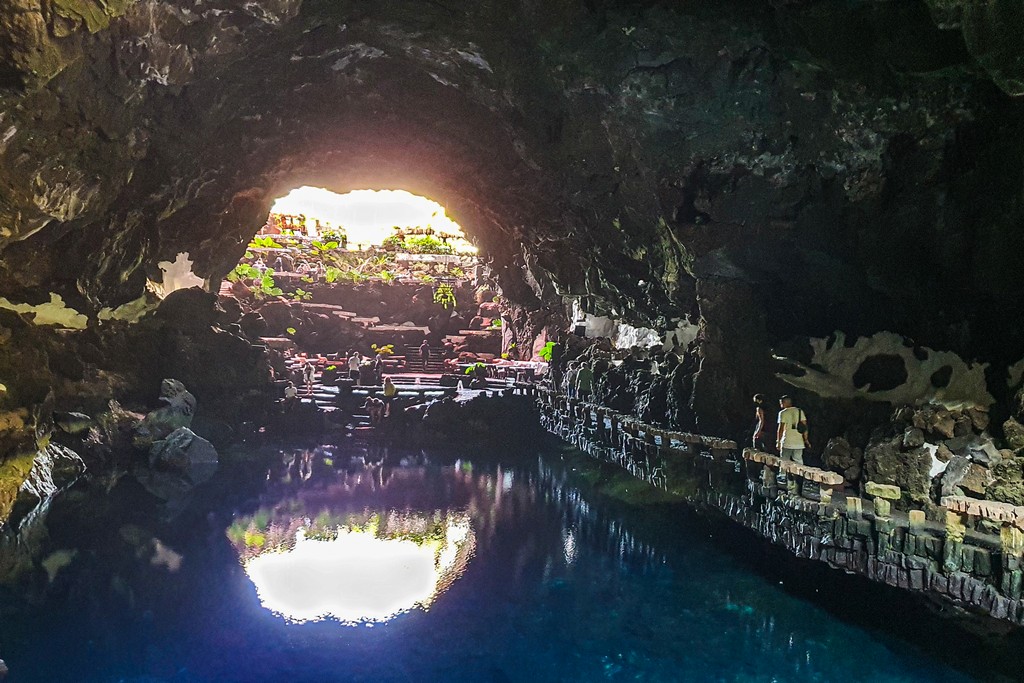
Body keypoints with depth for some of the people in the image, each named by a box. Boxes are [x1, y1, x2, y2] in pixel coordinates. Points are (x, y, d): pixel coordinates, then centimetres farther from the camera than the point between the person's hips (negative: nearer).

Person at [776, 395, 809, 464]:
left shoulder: (783, 413, -5)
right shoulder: (800, 411, 8)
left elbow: (781, 428, -8)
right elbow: (804, 426, 6)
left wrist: (778, 442, -4)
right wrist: (806, 439, 12)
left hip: (787, 443, -4)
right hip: (799, 443, 4)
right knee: (799, 462, 8)